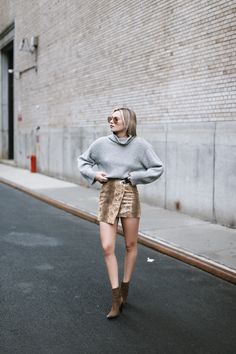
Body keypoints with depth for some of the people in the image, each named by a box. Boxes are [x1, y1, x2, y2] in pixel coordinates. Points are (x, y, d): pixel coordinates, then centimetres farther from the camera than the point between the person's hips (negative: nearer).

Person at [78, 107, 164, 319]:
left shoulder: (140, 145, -3)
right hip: (107, 195, 1)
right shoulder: (101, 144, 1)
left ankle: (125, 288, 30)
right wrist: (94, 174, -2)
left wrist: (135, 176, -7)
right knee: (107, 247, -5)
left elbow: (158, 168, 1)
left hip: (130, 195, -1)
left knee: (131, 245, 10)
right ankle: (116, 298, 5)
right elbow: (83, 161, 15)